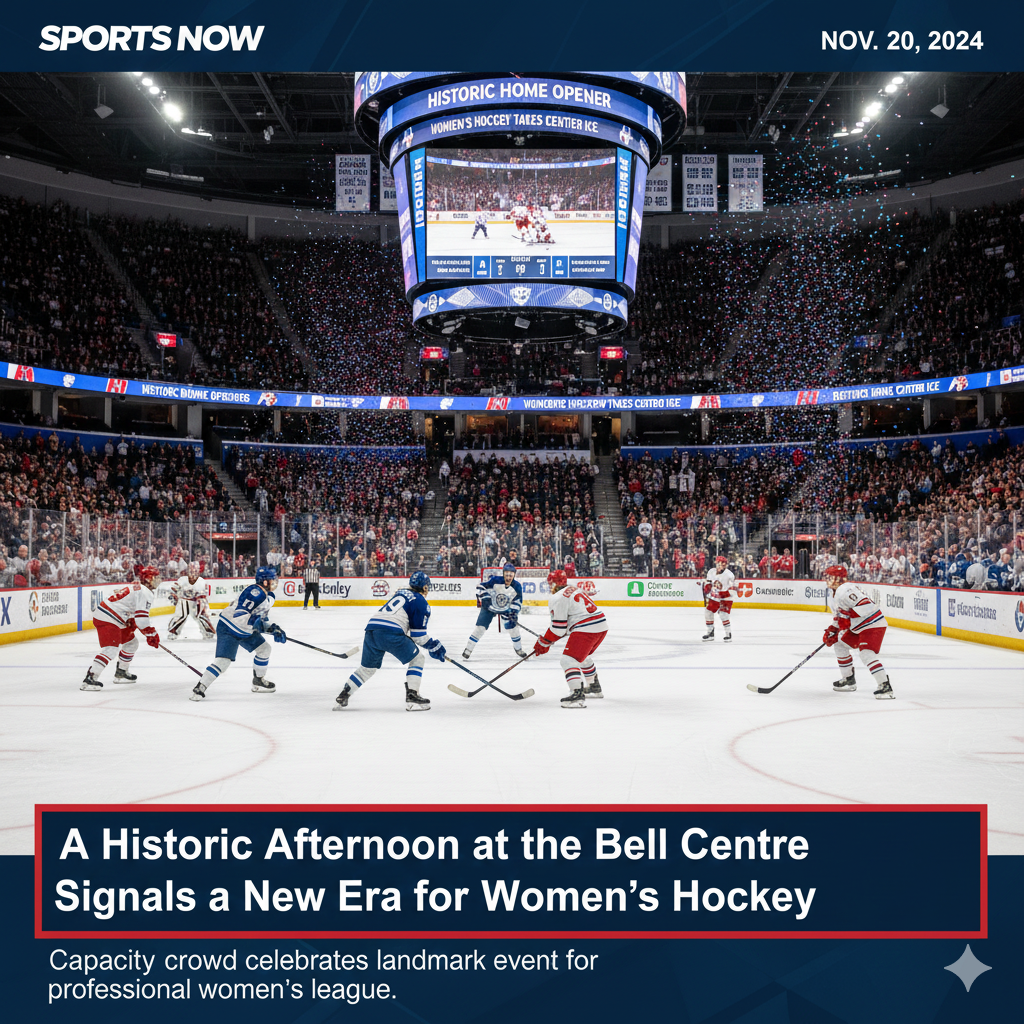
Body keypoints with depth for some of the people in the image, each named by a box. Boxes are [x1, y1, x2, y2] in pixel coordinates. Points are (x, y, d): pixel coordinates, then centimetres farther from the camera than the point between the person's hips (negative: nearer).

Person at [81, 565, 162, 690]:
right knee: (110, 649, -21)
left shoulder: (137, 587, 19)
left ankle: (121, 673, 32)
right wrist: (151, 634, -13)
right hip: (107, 620, -11)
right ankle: (89, 679, -27)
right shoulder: (145, 592, -15)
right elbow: (141, 618, -22)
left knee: (131, 642, 21)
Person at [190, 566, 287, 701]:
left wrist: (273, 629, 3)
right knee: (223, 660, -19)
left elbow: (262, 619, 17)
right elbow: (239, 615, -31)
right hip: (228, 629, -10)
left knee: (264, 649, 11)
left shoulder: (268, 596, 8)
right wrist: (254, 622, -36)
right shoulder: (255, 592, -25)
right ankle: (200, 688, -12)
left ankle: (258, 681, 26)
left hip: (246, 631, 10)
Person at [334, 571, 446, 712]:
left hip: (371, 628, 7)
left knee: (367, 668, 24)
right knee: (417, 659, 12)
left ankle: (342, 697, 20)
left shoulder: (401, 593, 29)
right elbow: (417, 635, 3)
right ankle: (412, 697, 2)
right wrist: (433, 647, 17)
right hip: (390, 633, -7)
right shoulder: (421, 602, 7)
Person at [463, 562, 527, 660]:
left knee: (513, 627, -4)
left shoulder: (517, 586, -17)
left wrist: (514, 612, -21)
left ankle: (519, 649, 19)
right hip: (489, 607, -2)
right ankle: (468, 649, 1)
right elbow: (480, 586, -20)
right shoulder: (495, 580, -27)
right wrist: (484, 597, -31)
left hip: (506, 609, 3)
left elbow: (517, 602, -8)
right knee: (480, 627, -10)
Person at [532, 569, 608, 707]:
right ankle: (594, 688, 43)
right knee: (583, 656, 30)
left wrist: (544, 643, 2)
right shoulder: (574, 590, 21)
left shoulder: (557, 598, -7)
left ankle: (578, 694, -23)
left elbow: (558, 627, -9)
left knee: (569, 659, -9)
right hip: (602, 625, 10)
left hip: (586, 629, -10)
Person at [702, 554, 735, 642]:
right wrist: (706, 591, 2)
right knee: (708, 613, 2)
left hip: (726, 598, -6)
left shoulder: (729, 575, -20)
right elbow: (708, 583, 14)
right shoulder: (711, 572, -3)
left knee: (723, 615, -20)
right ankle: (710, 633, 18)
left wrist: (723, 595, -29)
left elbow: (733, 590, -20)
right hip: (714, 597, 6)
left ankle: (729, 634, -6)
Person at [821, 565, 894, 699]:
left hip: (873, 625, -12)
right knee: (840, 645, 19)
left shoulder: (845, 590, -21)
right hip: (859, 628, 12)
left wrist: (848, 617, -31)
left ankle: (885, 687, -26)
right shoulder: (838, 592, 15)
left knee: (867, 654, -25)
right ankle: (849, 680, 27)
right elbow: (841, 615, 27)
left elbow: (866, 606, -32)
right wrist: (832, 630, 20)